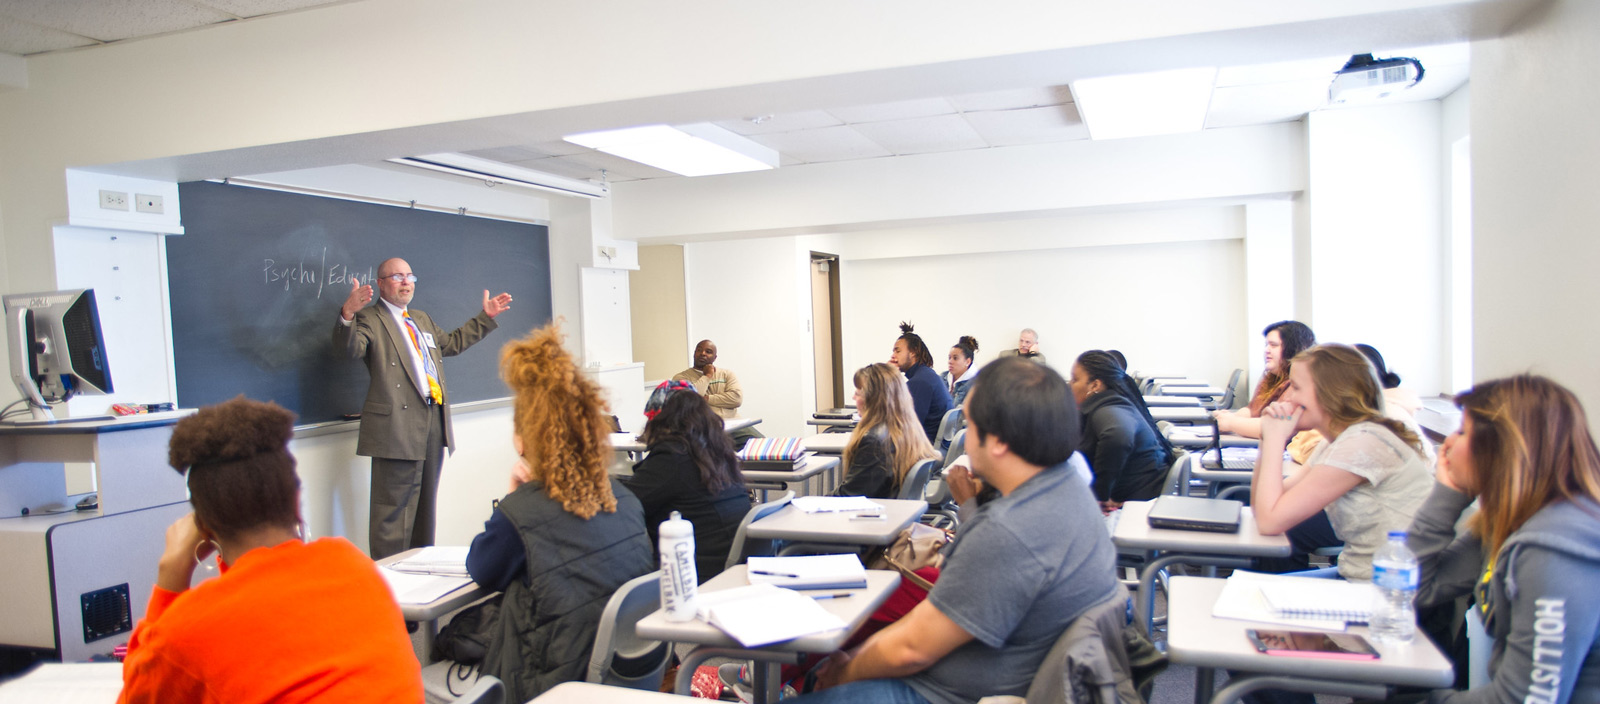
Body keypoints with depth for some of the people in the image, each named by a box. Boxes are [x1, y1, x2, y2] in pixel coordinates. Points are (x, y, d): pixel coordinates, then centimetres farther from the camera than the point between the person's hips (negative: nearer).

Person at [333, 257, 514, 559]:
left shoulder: (422, 319, 24)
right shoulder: (370, 319, -2)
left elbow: (452, 342, 36)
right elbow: (350, 347, -21)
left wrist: (485, 317, 33)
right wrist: (347, 314, -40)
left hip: (434, 421, 8)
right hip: (398, 426, -8)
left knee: (425, 502, 17)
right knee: (394, 507, -7)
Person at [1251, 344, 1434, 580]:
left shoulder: (1363, 444, -22)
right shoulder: (1334, 445, 7)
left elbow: (1270, 521, -22)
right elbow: (1262, 509, 5)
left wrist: (1275, 437, -14)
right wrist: (1270, 438, -4)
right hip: (1358, 578, 8)